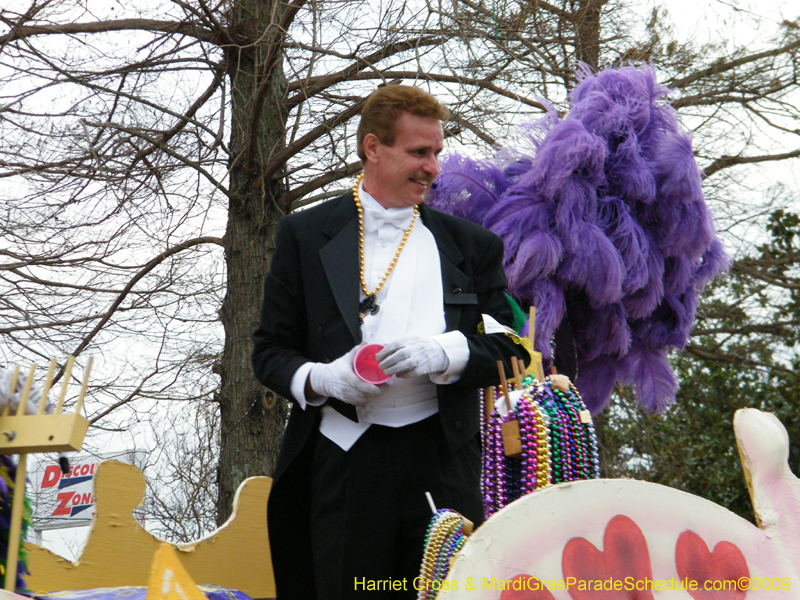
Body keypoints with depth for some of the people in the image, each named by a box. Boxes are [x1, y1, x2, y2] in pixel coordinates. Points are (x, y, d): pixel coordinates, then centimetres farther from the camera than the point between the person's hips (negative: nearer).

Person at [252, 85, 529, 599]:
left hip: (442, 464, 1)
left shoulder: (471, 244, 14)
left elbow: (508, 350, 10)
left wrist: (444, 353, -10)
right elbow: (270, 351, 10)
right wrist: (321, 378, -11)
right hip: (343, 462, -1)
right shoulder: (306, 235, 10)